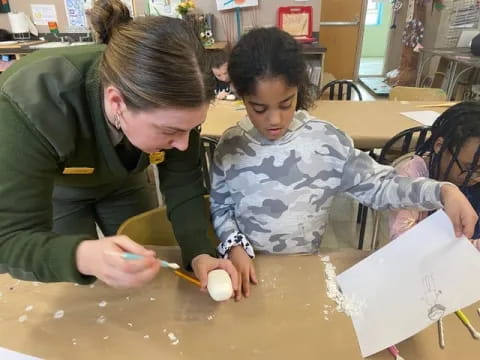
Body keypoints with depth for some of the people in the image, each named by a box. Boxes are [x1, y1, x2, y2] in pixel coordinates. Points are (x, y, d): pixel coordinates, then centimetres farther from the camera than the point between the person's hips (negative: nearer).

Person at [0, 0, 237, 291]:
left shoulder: (169, 107, -31)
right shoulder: (30, 108, -41)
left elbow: (183, 184, -23)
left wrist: (200, 253, -37)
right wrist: (84, 256, -58)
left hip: (119, 182, 3)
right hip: (54, 191, -2)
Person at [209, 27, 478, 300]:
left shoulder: (328, 141, -13)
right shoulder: (232, 144, -8)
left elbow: (378, 186, -5)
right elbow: (220, 207, 2)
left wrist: (444, 191, -17)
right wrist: (234, 246, -13)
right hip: (250, 266, 0)